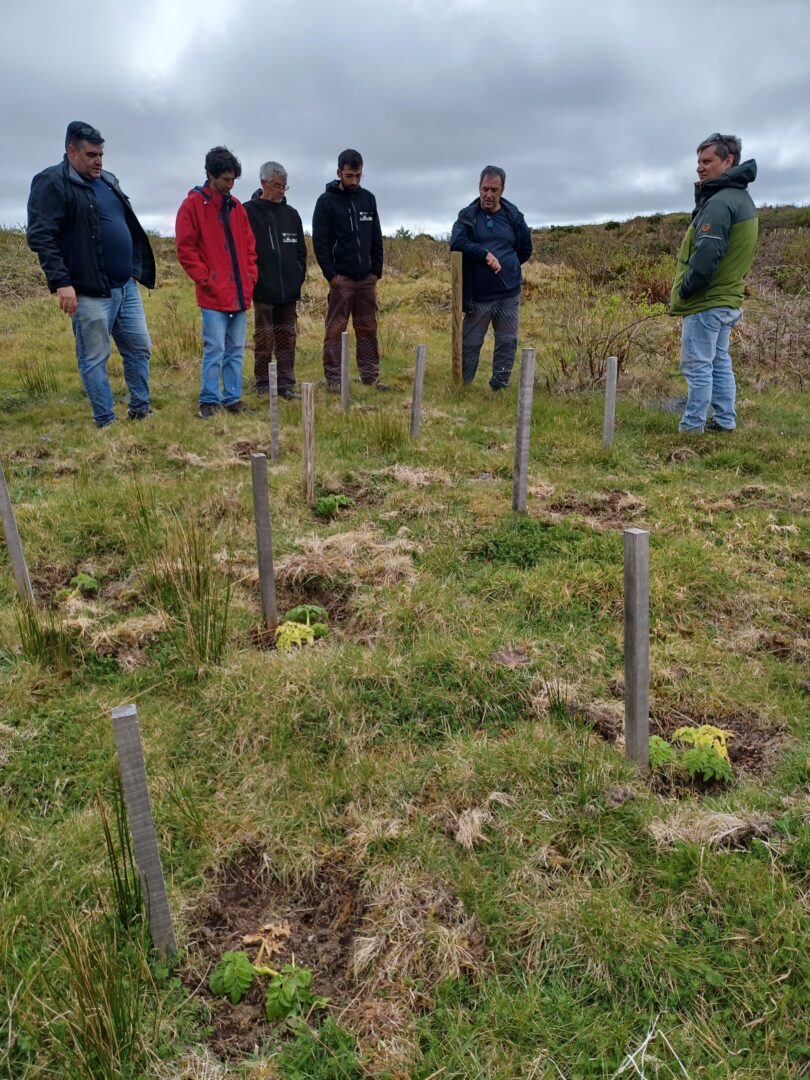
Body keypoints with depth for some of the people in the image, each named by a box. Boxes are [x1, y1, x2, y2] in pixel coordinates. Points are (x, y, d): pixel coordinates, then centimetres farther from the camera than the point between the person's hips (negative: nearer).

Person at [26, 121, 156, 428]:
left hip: (126, 287, 7)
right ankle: (107, 424, 9)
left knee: (139, 349, 11)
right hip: (89, 292, -7)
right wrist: (60, 282, -21)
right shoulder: (51, 183, -7)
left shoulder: (109, 181, 16)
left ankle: (140, 410, 25)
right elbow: (40, 237, -14)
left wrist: (135, 269, 18)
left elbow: (129, 227, 25)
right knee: (95, 359, 1)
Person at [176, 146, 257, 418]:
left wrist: (251, 274, 8)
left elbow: (249, 244, 20)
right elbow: (185, 248, -6)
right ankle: (209, 401, 3)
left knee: (236, 350, 9)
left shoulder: (236, 206, 15)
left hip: (240, 293, 6)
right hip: (213, 294, -6)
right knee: (215, 350, -6)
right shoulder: (193, 204, -4)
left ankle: (232, 397, 17)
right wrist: (205, 278, -11)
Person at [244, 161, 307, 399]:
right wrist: (251, 280, -10)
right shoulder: (248, 212, -2)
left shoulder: (291, 214, 14)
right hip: (263, 291, -5)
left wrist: (299, 277, 9)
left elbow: (301, 250, 20)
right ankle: (263, 386, 9)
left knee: (287, 339, 7)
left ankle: (286, 384, 14)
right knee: (264, 340, 1)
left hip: (289, 291, 5)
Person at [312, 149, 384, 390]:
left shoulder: (368, 199, 11)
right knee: (336, 329, -2)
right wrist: (330, 274, -11)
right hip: (341, 278, -4)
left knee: (368, 328, 7)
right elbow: (319, 242, -6)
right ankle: (334, 378, 3)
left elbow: (376, 239, 14)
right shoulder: (326, 201, -3)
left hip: (367, 277, 4)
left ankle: (370, 375, 13)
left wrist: (377, 270, 7)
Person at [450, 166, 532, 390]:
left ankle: (500, 386, 16)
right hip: (477, 295, -2)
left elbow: (525, 249, 19)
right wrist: (486, 255, -22)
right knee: (470, 343, 3)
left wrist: (507, 266, 11)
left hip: (509, 294, 2)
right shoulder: (468, 216, 1)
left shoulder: (513, 216, 7)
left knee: (507, 342, 5)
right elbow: (457, 243, -17)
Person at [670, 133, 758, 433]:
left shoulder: (720, 202, -18)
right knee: (719, 363, 15)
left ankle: (692, 428, 0)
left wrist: (684, 290, -16)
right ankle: (725, 421, 21)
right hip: (728, 301, 10)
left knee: (697, 367, -5)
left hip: (705, 302, -10)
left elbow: (707, 255, -25)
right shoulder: (742, 199, 15)